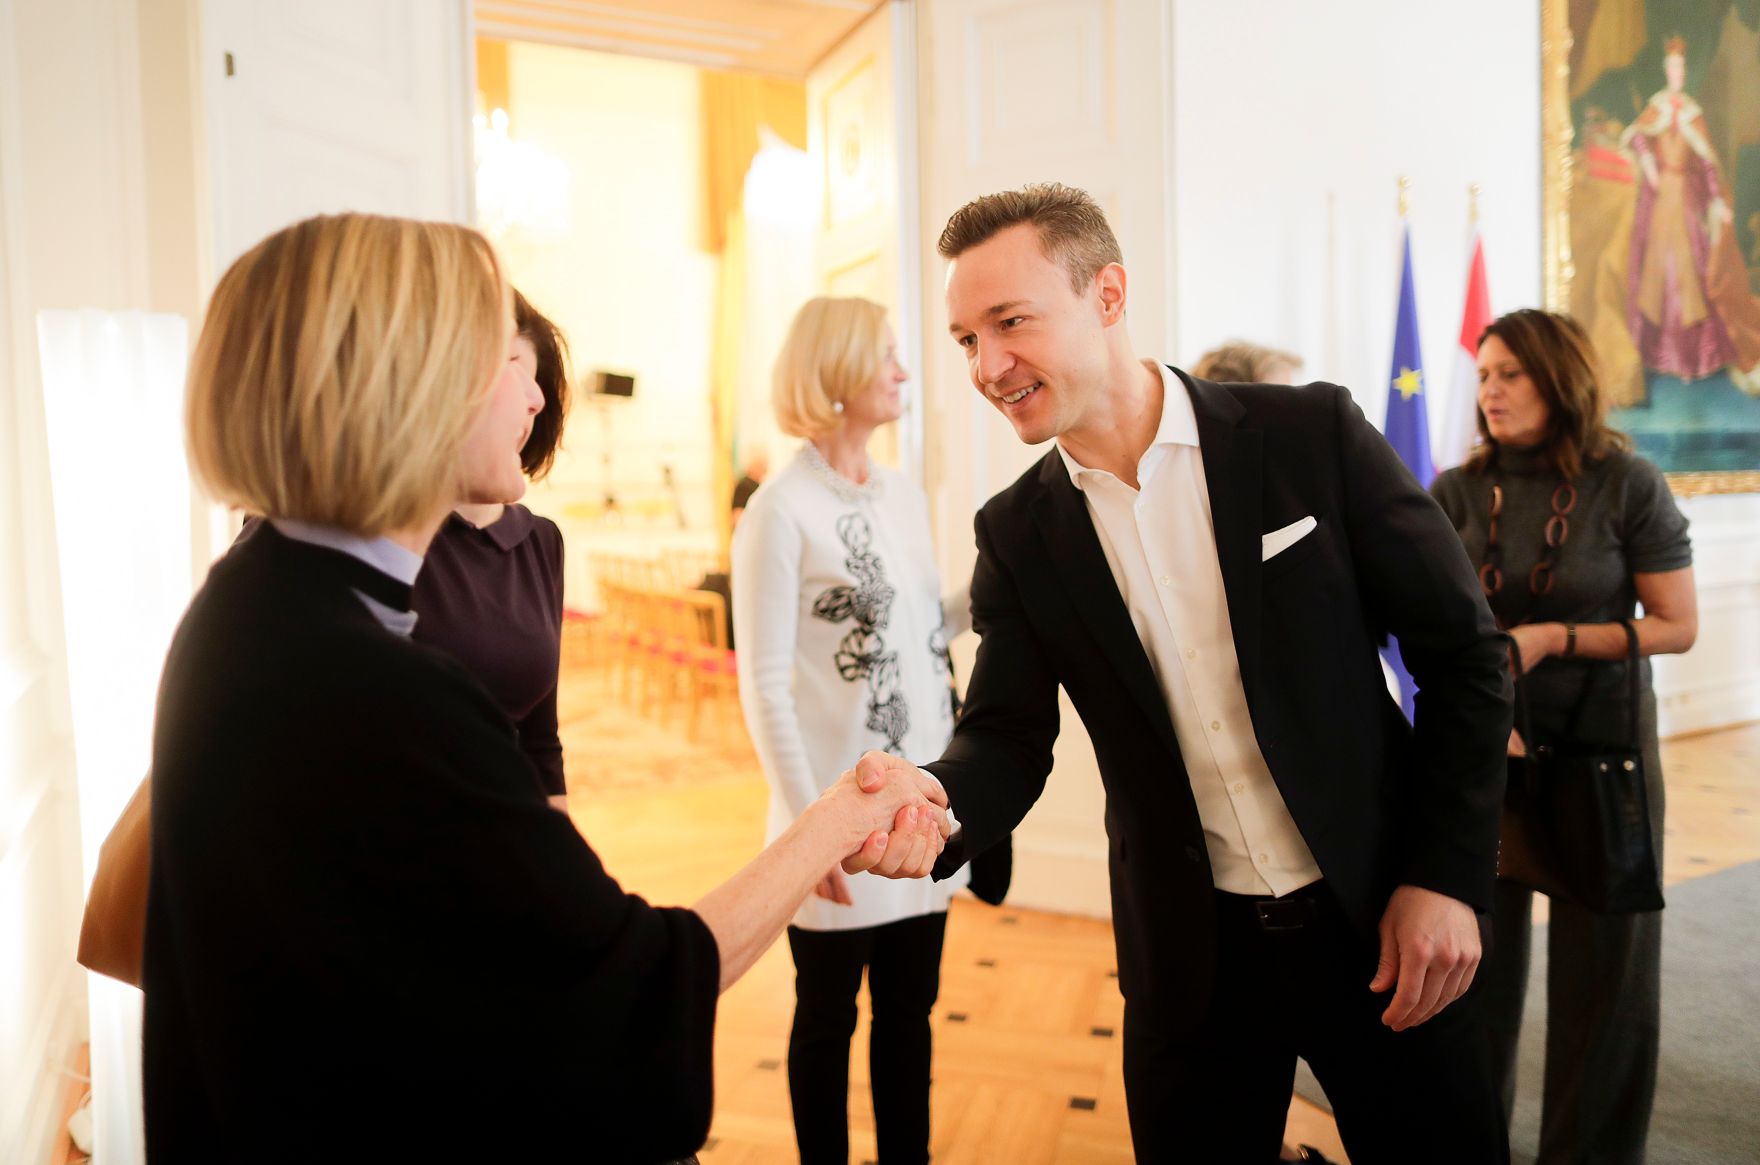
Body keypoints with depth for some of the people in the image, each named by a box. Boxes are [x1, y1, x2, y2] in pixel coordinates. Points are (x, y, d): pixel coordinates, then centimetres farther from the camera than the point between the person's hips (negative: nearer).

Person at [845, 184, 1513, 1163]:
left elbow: (1463, 652, -5)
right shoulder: (1017, 533, -2)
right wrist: (936, 800, -27)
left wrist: (1448, 874, -10)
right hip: (1191, 956, 2)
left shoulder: (1312, 434, -10)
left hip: (1378, 920, -1)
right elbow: (1010, 737, -5)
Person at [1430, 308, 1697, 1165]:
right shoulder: (1457, 494, -2)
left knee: (1601, 951, 7)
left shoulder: (1626, 485, -8)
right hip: (1484, 741, 2)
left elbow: (1678, 627, -6)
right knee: (1481, 941, 9)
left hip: (1601, 742, -1)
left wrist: (1553, 638, -19)